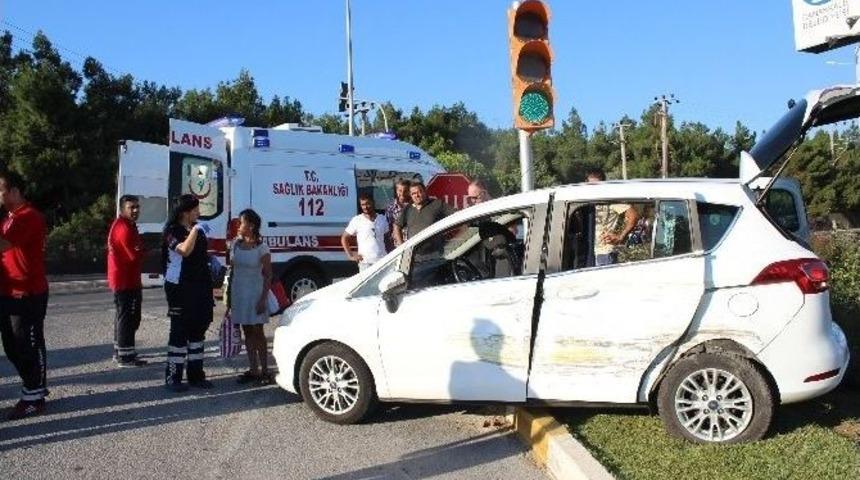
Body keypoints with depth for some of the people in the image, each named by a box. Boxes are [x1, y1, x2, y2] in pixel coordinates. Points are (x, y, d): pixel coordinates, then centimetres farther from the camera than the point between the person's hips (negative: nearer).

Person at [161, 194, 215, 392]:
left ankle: (196, 374, 20)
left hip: (200, 286, 8)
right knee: (179, 332, -5)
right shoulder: (173, 231, -10)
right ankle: (172, 377, 2)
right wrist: (195, 230, -28)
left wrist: (211, 259, 10)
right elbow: (185, 250, -29)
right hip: (180, 288, -8)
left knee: (198, 330, 11)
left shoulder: (198, 229, 13)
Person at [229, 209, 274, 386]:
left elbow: (268, 275, -9)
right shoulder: (236, 244, 4)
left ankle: (264, 371, 6)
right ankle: (253, 370, 16)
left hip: (255, 293, -5)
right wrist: (229, 297, 7)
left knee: (257, 332, -1)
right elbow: (231, 269, 10)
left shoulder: (261, 247, -11)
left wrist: (263, 298, -15)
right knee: (247, 333, 9)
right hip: (238, 292, 5)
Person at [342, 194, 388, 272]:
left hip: (382, 261, 3)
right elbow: (344, 238, 3)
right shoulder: (356, 220, -1)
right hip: (365, 262, -3)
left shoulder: (382, 219, 9)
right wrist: (350, 256, -3)